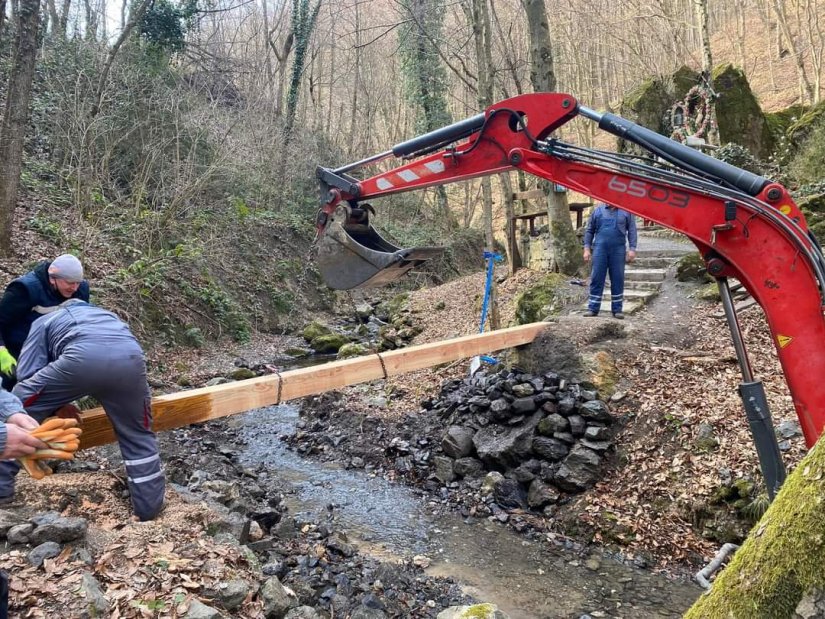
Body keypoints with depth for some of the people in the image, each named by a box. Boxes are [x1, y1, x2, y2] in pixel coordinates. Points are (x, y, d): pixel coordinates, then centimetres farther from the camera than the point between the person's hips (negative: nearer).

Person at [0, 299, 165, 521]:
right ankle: (149, 506, 27)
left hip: (81, 358, -3)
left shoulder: (44, 321, 36)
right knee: (138, 435, 21)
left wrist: (57, 402, 33)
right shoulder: (107, 315, 47)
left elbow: (26, 374, 21)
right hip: (130, 359, 3)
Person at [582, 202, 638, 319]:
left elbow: (632, 230, 4)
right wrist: (587, 248, 4)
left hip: (618, 249, 0)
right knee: (596, 279, 1)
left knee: (618, 279, 4)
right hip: (600, 249, 0)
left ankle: (617, 309, 12)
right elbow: (589, 230, 11)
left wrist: (632, 249, -4)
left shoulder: (626, 211, 5)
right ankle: (593, 308, 6)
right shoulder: (598, 210, 8)